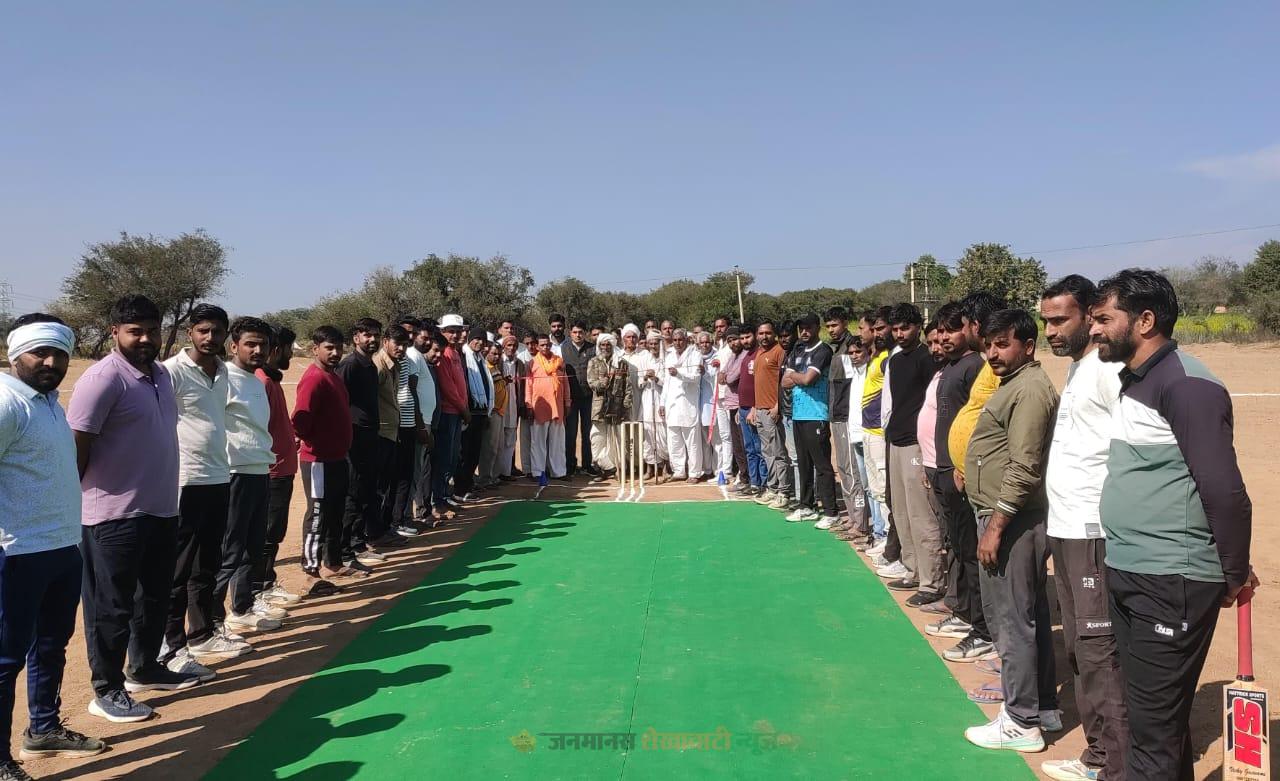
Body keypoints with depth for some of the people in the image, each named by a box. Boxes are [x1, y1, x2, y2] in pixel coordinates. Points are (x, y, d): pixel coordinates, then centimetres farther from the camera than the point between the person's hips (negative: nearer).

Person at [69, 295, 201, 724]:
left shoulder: (161, 374, 10)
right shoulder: (103, 378, -16)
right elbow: (75, 446, -17)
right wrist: (82, 496, -10)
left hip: (161, 509, 8)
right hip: (115, 516, -8)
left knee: (155, 597, 20)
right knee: (112, 606, 3)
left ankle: (145, 668, 37)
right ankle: (107, 691, 16)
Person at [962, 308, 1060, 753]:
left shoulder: (1030, 389, -18)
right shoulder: (1014, 384, 15)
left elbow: (1023, 469, -23)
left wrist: (995, 526, -21)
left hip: (1012, 521, -11)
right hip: (1012, 518, 11)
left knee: (1010, 621, -3)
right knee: (1030, 617, 17)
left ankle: (1021, 723, 7)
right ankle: (1042, 707, 28)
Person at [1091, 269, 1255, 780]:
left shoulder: (1186, 385, -17)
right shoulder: (1133, 380, 12)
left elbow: (1226, 492, -18)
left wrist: (1234, 575, -8)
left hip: (1171, 584, -9)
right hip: (1128, 576, 9)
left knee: (1155, 726, 0)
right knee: (1154, 714, 20)